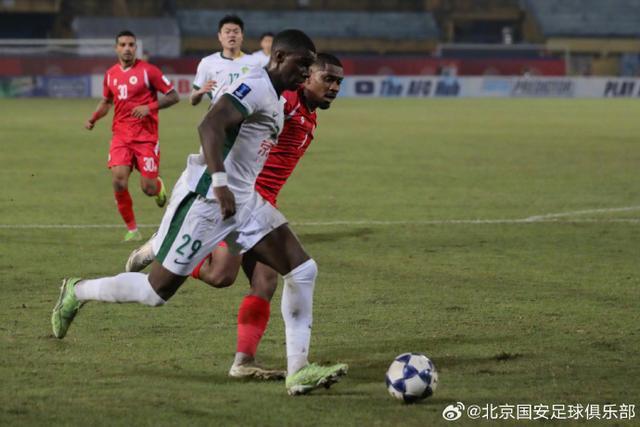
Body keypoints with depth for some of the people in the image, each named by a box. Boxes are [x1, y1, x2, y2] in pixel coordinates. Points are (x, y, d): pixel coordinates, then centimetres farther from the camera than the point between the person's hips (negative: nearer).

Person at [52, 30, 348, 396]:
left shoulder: (274, 98, 15)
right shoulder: (257, 86, -16)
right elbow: (210, 126, -29)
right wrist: (219, 183, -35)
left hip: (244, 201, 10)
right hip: (207, 200, -10)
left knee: (304, 270, -3)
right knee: (157, 290, 0)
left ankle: (298, 371, -4)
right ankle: (77, 292, 25)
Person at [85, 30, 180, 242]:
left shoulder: (147, 71, -7)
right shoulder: (110, 74, 7)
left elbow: (173, 96, -5)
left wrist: (149, 107, -18)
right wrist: (93, 119, 8)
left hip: (146, 136, -3)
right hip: (121, 135, 3)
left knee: (148, 188, -5)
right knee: (118, 181, -15)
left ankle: (158, 186, 35)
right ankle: (131, 229, 1)